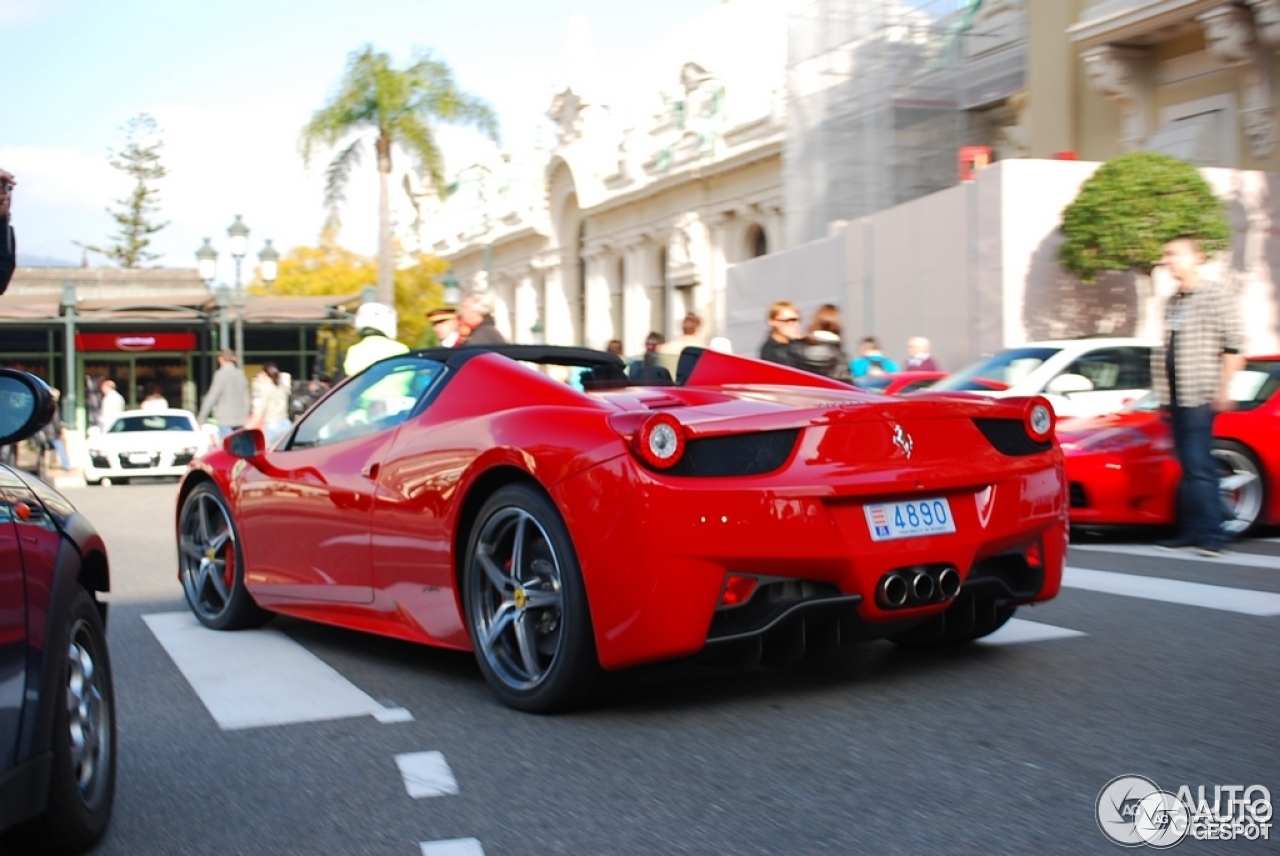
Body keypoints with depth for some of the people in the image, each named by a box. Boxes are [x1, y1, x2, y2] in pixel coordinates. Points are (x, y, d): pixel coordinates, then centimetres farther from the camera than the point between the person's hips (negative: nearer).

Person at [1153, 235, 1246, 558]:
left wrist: (1223, 389, -16)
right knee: (1188, 466, 8)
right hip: (1175, 398, 8)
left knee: (1198, 466, -11)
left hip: (1200, 397, -7)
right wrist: (1164, 395, 16)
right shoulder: (1173, 302, 18)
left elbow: (1234, 345, -10)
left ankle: (1211, 534, -8)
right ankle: (1192, 531, 12)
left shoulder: (1217, 294, -4)